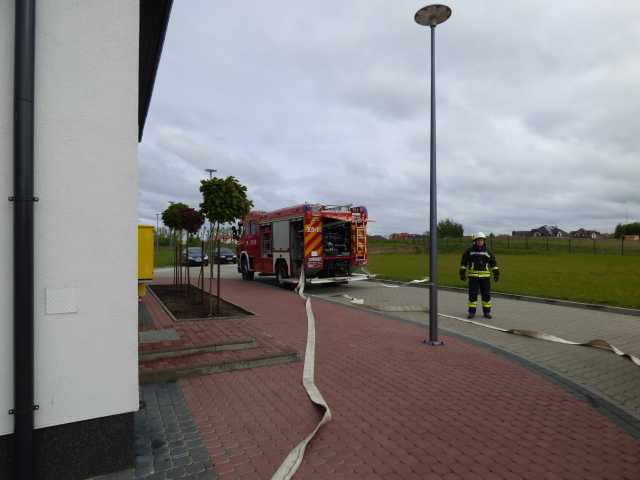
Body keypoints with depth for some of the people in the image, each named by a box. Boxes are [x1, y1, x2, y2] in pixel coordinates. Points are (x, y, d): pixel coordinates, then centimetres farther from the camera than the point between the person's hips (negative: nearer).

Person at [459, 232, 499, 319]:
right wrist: (462, 273, -2)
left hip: (485, 276, 1)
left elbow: (493, 262, 10)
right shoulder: (469, 251, 0)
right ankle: (472, 312, 8)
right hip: (473, 276, -1)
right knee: (472, 294, -1)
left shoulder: (487, 252, 5)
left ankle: (487, 312, 15)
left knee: (486, 294, 2)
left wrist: (496, 273, 3)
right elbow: (463, 262, 3)